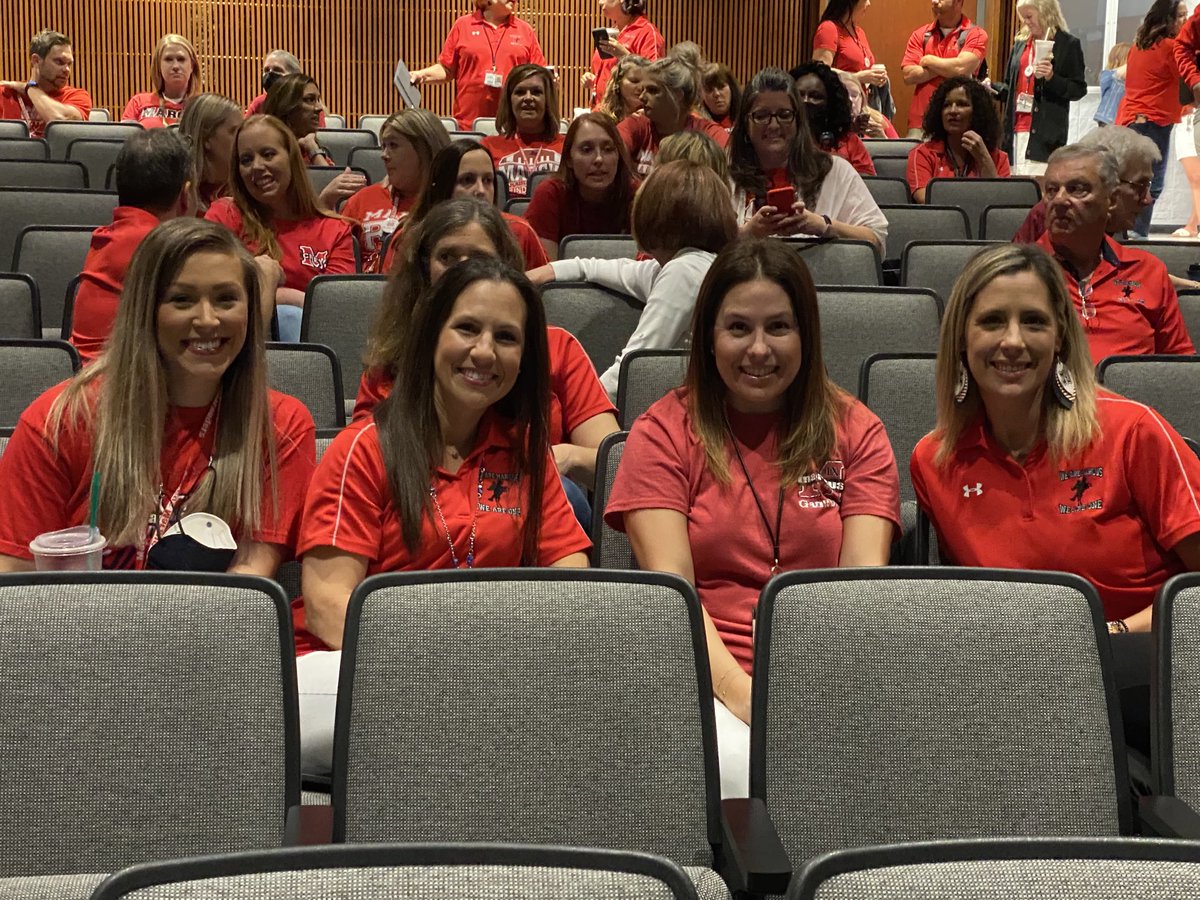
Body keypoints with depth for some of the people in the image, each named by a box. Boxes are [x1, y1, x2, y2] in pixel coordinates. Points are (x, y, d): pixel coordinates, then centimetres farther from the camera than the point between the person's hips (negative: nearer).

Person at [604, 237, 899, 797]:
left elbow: (864, 577, 1)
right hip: (704, 674, -1)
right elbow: (669, 584, -3)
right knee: (742, 780, -33)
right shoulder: (665, 431, 8)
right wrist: (741, 692, -19)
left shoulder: (854, 431, 13)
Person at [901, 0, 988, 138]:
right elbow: (908, 75, -1)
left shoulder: (975, 34, 1)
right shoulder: (920, 35, 11)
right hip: (921, 121, 3)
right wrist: (947, 67, -8)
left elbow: (961, 68, -16)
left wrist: (928, 61, -1)